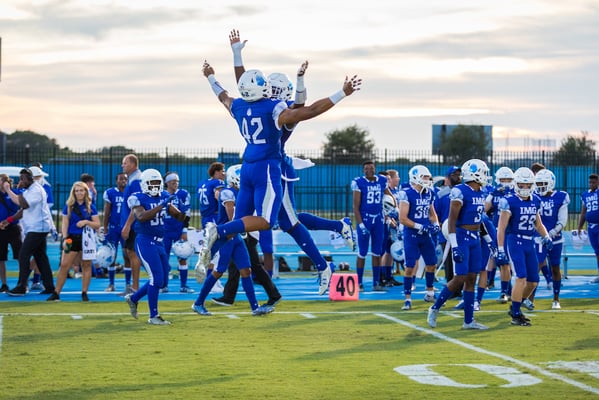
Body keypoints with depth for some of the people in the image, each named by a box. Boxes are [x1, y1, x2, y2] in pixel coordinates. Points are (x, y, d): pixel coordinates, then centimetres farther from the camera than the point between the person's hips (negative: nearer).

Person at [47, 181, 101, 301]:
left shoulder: (91, 207, 4)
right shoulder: (69, 206, 4)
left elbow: (97, 225, 3)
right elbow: (65, 224, 2)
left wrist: (86, 222, -15)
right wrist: (65, 238, -10)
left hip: (87, 239, 0)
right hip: (72, 238, 0)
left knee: (86, 266, 3)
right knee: (64, 265, -4)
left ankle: (84, 293, 12)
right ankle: (56, 293, 0)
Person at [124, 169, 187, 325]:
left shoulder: (164, 197, 7)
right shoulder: (137, 199, -11)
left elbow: (178, 216, 10)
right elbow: (141, 217, -29)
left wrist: (184, 211, -13)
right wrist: (161, 206, -33)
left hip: (159, 243, 7)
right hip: (145, 242, -7)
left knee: (162, 281, 12)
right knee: (156, 278, -13)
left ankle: (133, 298, 32)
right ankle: (153, 316, -2)